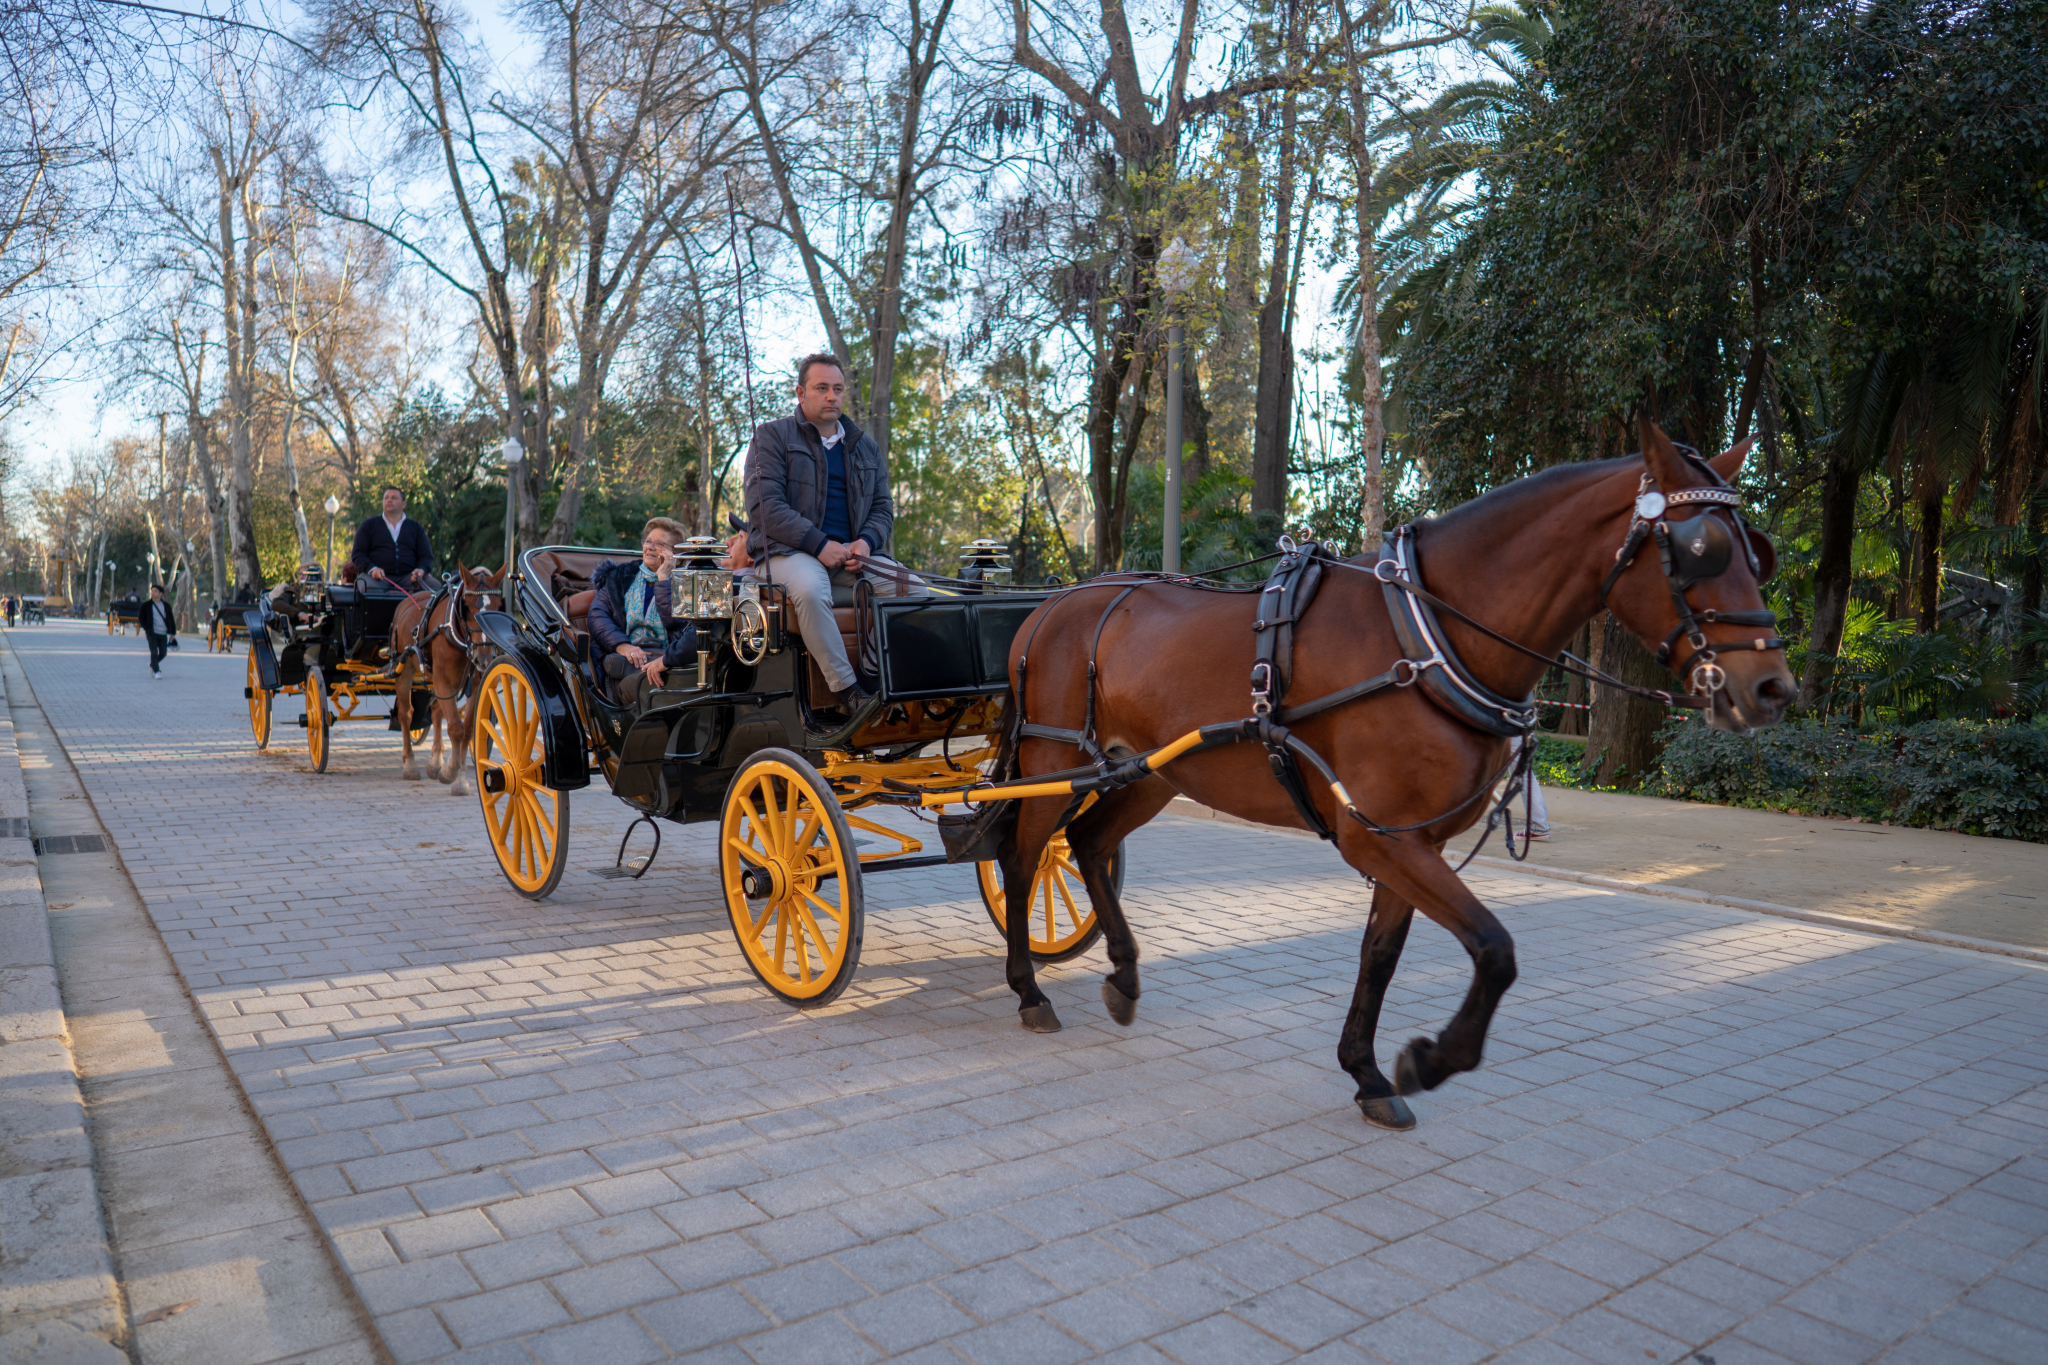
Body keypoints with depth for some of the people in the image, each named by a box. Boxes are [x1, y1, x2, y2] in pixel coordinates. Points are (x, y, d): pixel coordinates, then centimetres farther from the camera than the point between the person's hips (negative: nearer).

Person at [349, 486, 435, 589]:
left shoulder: (416, 527, 21)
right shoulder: (369, 525, 18)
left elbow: (426, 555, 14)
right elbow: (357, 553, 10)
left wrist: (421, 570, -11)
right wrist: (371, 569, -13)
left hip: (407, 576, 1)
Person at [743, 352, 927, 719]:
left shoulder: (867, 447, 21)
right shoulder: (772, 436, 5)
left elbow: (883, 508, 18)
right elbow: (765, 505, -7)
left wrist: (866, 542, -6)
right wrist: (820, 545, -17)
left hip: (852, 553, 5)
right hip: (789, 550, -5)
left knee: (916, 590, -18)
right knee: (809, 590, -39)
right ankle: (845, 689, -34)